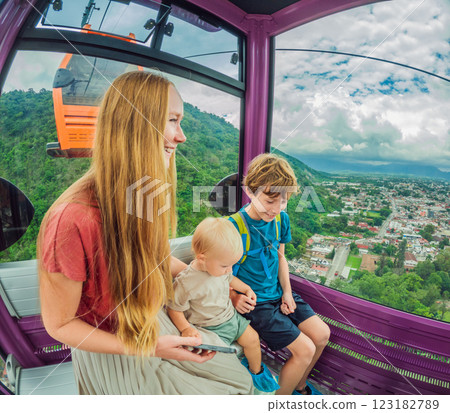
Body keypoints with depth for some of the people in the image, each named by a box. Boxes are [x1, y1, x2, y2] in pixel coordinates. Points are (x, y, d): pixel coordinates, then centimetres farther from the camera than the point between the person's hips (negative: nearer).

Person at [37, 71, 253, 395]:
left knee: (239, 379, 14)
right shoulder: (73, 219, -33)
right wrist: (145, 348, -22)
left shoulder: (151, 196, -9)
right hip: (111, 354, -6)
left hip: (156, 325, 6)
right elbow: (59, 325, -19)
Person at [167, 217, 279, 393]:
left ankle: (256, 370, 39)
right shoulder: (185, 283, -30)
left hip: (231, 316, 6)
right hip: (211, 328, -6)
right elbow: (174, 309, -16)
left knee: (252, 339, 10)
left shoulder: (219, 267, -10)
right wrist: (185, 328, -28)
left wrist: (246, 289, 5)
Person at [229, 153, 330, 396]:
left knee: (322, 334, 5)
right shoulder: (233, 227, -24)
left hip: (278, 293, 7)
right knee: (305, 349, -10)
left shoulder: (281, 219, -2)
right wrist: (235, 297, -33)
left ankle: (299, 384, 34)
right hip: (254, 303, -7)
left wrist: (287, 292, 2)